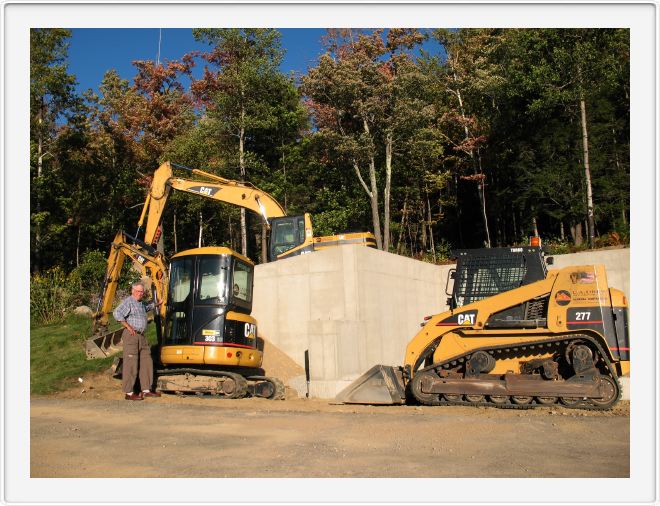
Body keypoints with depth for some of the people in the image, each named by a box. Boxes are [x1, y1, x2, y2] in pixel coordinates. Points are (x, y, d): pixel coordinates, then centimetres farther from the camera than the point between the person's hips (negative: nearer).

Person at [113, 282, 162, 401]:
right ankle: (128, 393, -6)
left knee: (146, 362, 9)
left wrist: (158, 304, 53)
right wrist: (128, 327, -21)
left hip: (141, 336, 9)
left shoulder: (141, 303, 21)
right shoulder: (128, 302, -8)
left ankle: (146, 390, 16)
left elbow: (148, 306, 45)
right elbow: (117, 313, -22)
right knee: (131, 364, -9)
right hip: (131, 336, -9)